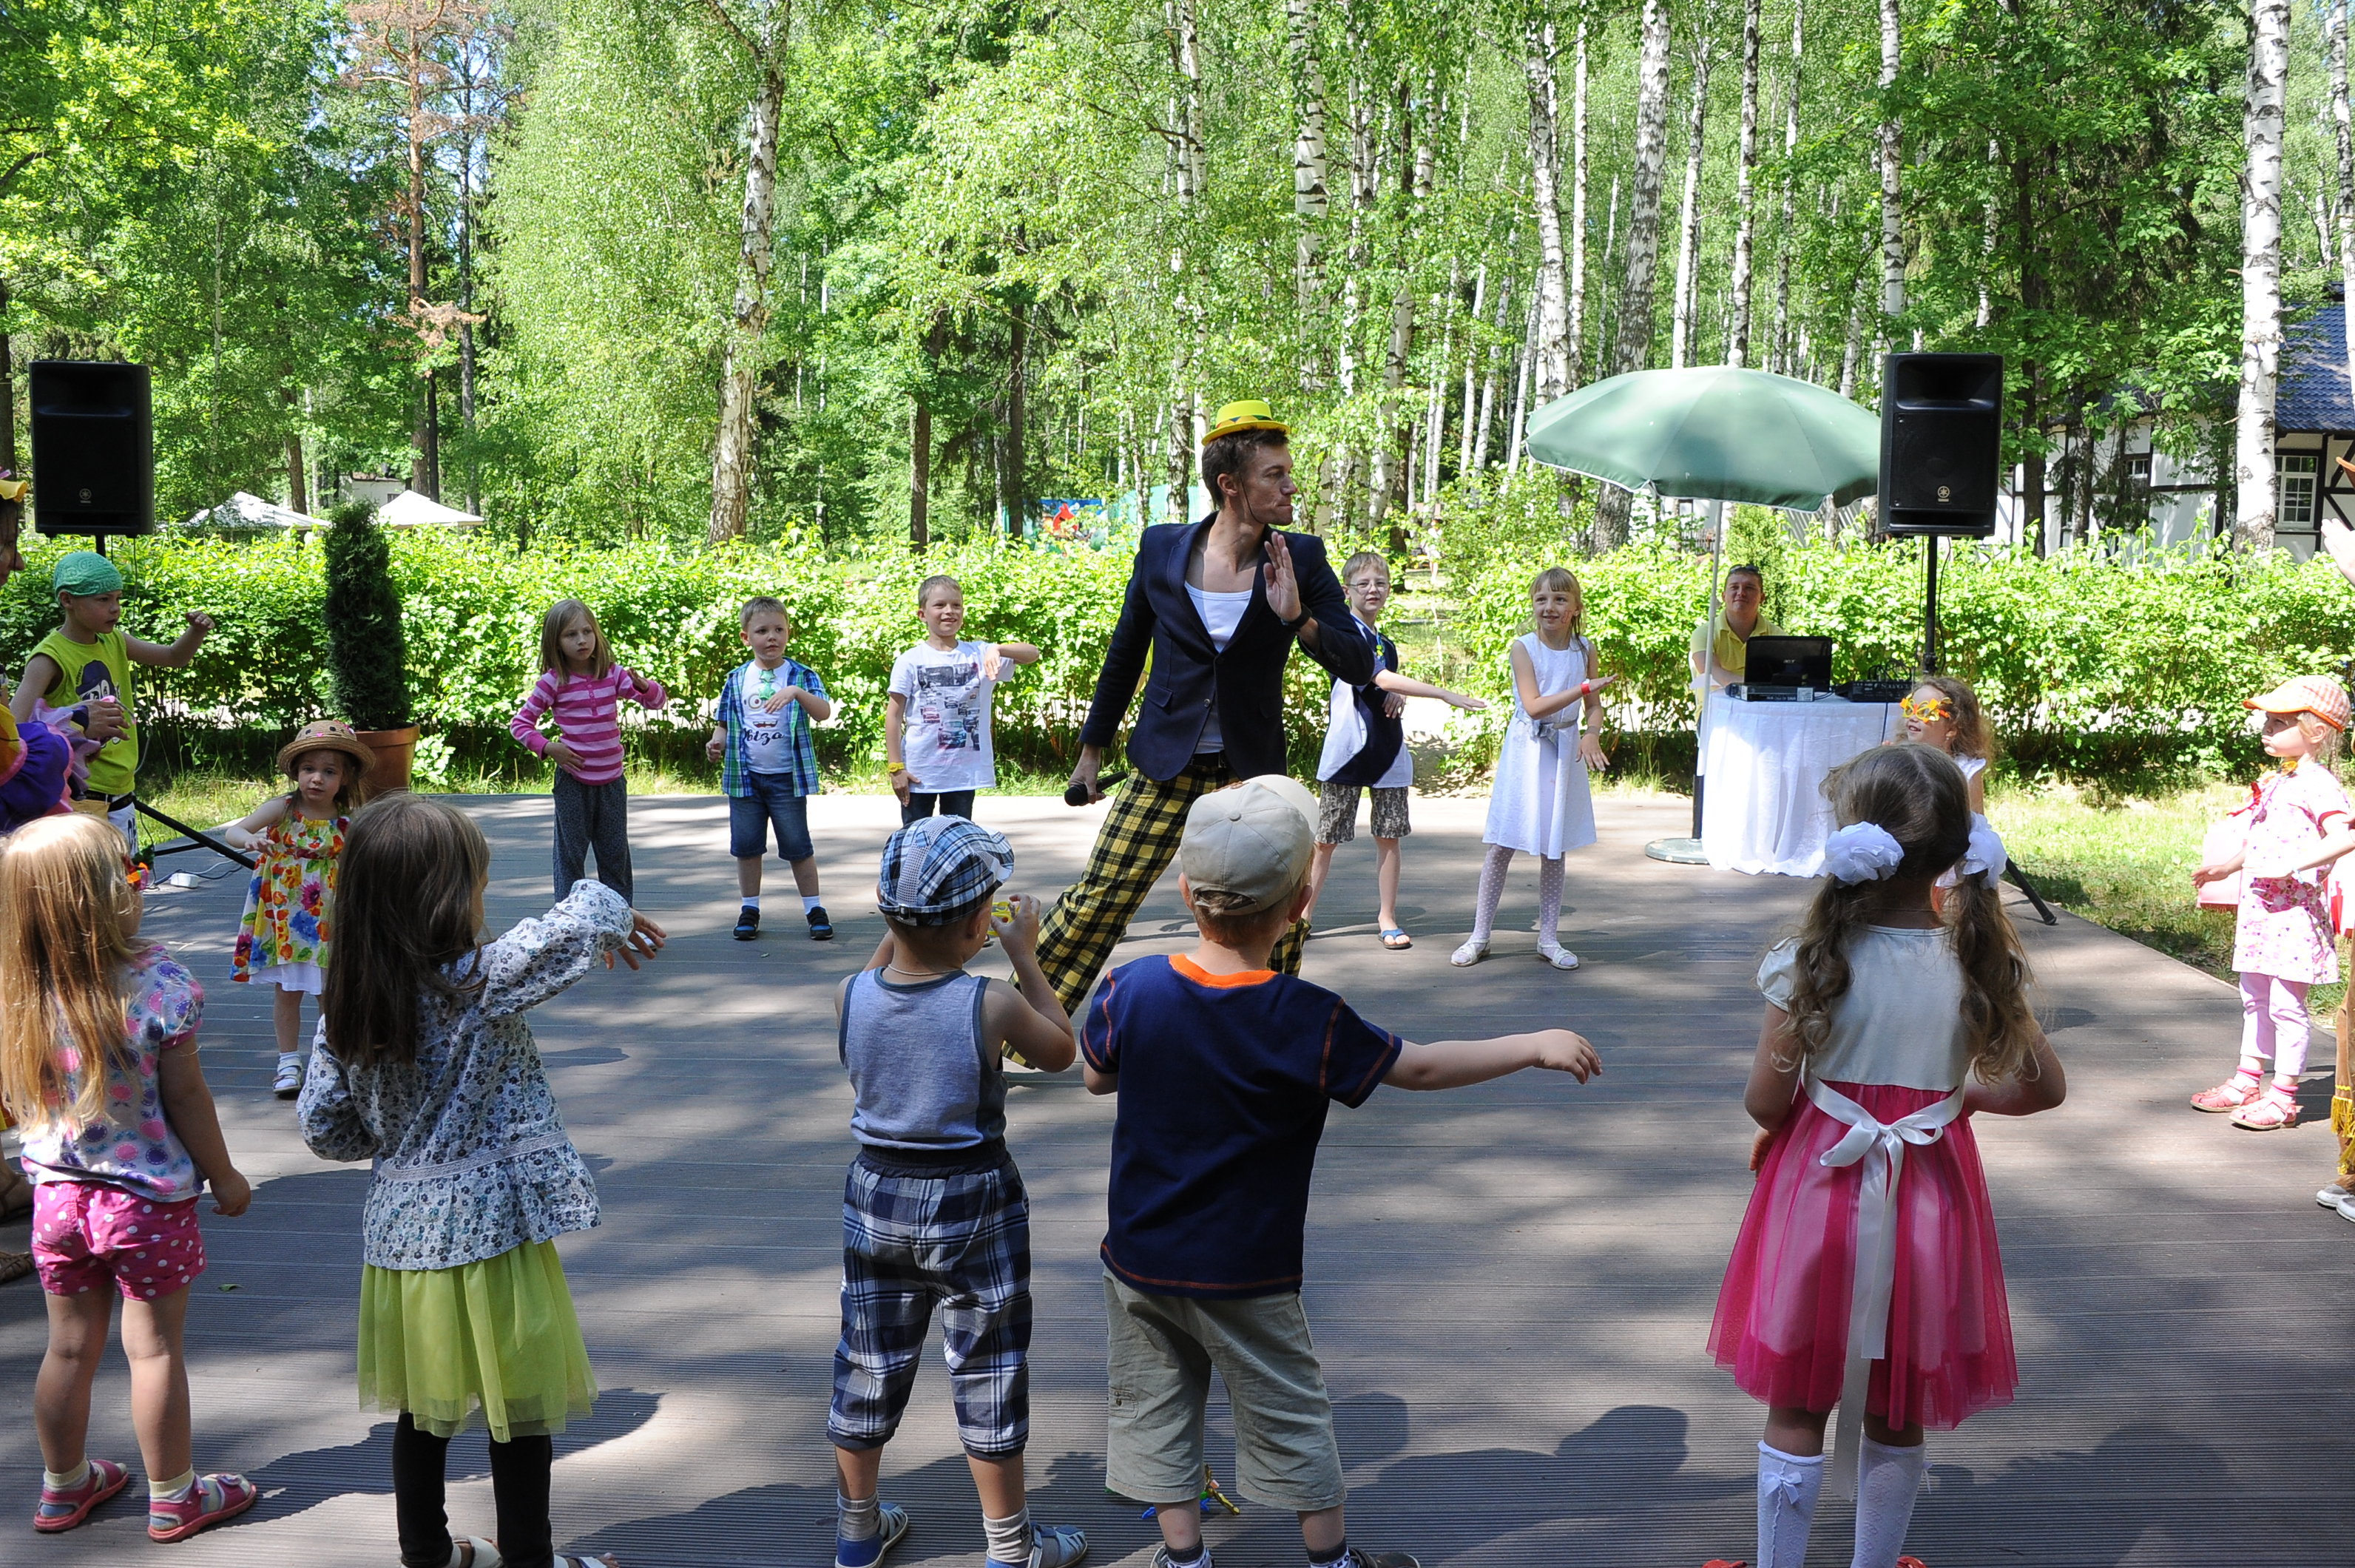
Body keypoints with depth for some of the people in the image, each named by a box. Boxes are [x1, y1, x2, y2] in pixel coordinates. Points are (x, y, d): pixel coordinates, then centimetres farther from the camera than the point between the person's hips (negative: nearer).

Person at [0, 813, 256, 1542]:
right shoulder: (158, 986, -22)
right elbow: (186, 1098, -14)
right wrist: (223, 1178, -1)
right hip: (150, 1201, -4)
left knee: (70, 1348, 19)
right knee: (155, 1349, 9)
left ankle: (64, 1486, 37)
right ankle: (174, 1498, 23)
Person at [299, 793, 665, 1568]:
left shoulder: (345, 1005, -3)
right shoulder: (480, 983, -21)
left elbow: (324, 1128, 2)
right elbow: (585, 917, -20)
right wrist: (613, 913, 2)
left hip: (403, 1231, 6)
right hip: (492, 1227, -6)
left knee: (424, 1404, 21)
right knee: (521, 1409, 11)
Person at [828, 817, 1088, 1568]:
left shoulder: (850, 996, -12)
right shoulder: (993, 1004, -22)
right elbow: (1059, 1052, -2)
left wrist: (896, 929, 8)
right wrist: (1025, 955, 2)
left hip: (876, 1194, 4)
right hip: (973, 1203, -4)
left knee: (869, 1365, 19)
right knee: (988, 1375, 10)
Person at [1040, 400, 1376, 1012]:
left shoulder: (1300, 559, -6)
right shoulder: (1161, 548, -5)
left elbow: (1360, 667, -9)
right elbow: (1125, 654, 9)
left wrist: (1298, 619, -26)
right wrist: (1092, 748, 14)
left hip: (1251, 773, 1)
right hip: (1164, 769, 0)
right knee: (1096, 901, -2)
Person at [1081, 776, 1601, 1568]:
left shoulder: (1130, 990, -14)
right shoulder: (1309, 1021, -22)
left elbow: (1096, 1077, 3)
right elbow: (1420, 1067, -13)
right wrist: (1535, 1045, -4)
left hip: (1140, 1259, 2)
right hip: (1247, 1277, -2)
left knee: (1154, 1408, 18)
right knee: (1287, 1414, 16)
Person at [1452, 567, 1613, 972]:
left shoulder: (1584, 648, 2)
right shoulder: (1523, 647, -9)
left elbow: (1594, 705, 5)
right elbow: (1534, 706, -17)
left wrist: (1592, 734, -15)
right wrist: (1584, 687, -23)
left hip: (1565, 754, 3)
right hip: (1526, 752, -3)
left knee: (1554, 849, 8)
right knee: (1502, 846, -1)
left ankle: (1548, 938, 17)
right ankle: (1479, 936, 8)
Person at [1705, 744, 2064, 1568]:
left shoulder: (1812, 962, -17)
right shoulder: (1978, 963, -9)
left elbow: (1766, 1102, -15)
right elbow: (2044, 1086, -1)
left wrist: (1776, 1124, 7)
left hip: (1820, 1191, -2)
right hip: (1928, 1201, 2)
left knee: (1795, 1409, 13)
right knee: (1897, 1419, 19)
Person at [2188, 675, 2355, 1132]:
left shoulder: (2316, 784, -16)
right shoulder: (2277, 783, 13)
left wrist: (2291, 865, -33)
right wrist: (2226, 867, 32)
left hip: (2294, 910, -10)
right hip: (2259, 907, 10)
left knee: (2285, 1003, -4)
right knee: (2254, 998, 17)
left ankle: (2283, 1097, 4)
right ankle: (2248, 1081, 29)